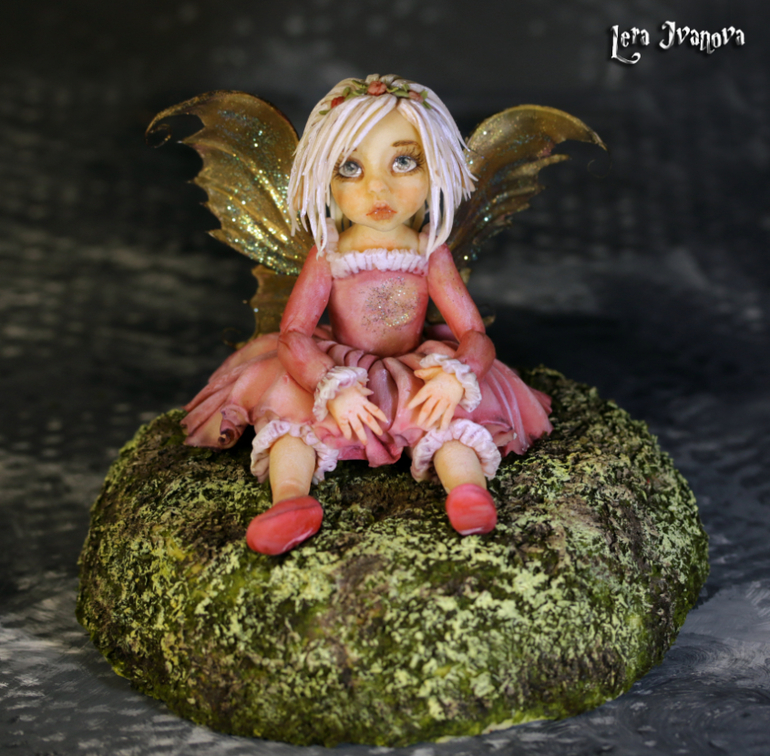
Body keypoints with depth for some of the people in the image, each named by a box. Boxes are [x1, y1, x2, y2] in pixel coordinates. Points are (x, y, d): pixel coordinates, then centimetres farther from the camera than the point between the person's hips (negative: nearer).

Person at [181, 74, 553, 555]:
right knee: (290, 402, -27)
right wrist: (333, 389, -30)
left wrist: (456, 375, -31)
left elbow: (476, 336, -5)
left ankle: (469, 489, -53)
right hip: (338, 374, 0)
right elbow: (293, 335, -10)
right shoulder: (328, 258, -2)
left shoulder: (431, 256, -1)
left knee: (451, 414, -30)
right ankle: (290, 498, -48)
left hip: (417, 384, 0)